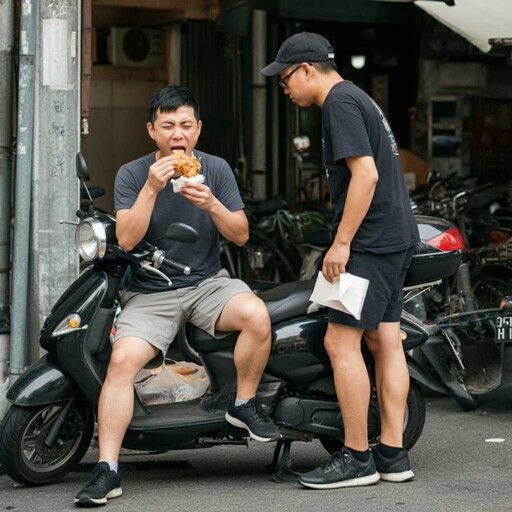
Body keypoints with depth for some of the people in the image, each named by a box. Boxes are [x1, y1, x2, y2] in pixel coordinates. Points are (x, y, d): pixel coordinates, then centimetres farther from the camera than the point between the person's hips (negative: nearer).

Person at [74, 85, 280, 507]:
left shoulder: (216, 170, 4)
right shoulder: (133, 175, -3)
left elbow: (241, 235, 1)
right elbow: (126, 239, -14)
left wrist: (211, 205, -18)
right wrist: (151, 189, -25)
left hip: (207, 282, 1)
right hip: (150, 293, -1)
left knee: (256, 314, -30)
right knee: (123, 359, -26)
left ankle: (243, 404, -6)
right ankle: (107, 471, -22)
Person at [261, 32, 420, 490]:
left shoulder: (340, 102, -11)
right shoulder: (356, 98, 20)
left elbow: (365, 173, -21)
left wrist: (342, 243, -20)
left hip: (371, 241, -10)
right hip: (395, 238, 10)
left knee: (340, 341, -9)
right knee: (384, 341, 9)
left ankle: (356, 457, -7)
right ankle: (393, 455, 11)